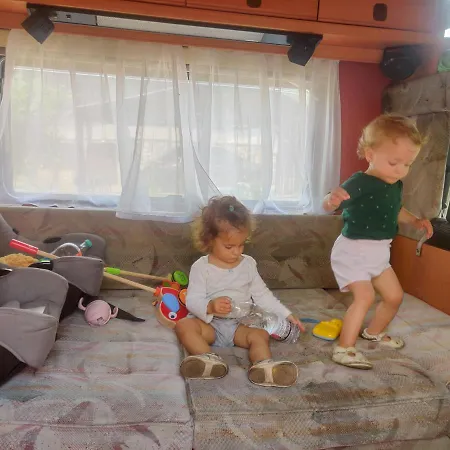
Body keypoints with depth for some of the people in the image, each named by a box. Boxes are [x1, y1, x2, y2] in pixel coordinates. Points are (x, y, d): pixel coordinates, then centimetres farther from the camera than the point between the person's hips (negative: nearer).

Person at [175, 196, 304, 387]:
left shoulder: (248, 264, 6)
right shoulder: (201, 267, -6)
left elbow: (262, 294, 11)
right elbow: (193, 300, -11)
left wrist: (287, 315, 4)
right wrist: (210, 307, -33)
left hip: (240, 325, 2)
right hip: (210, 324, -2)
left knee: (260, 334, -26)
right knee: (184, 325, -29)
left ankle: (264, 367, -50)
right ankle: (209, 360, -46)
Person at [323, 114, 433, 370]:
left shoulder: (396, 186, 3)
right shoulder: (359, 183, -23)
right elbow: (329, 206, -34)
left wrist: (415, 221, 10)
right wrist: (332, 200, -56)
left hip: (379, 253, 9)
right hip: (353, 251, -8)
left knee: (395, 296, 17)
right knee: (365, 296, -23)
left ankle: (375, 332, 42)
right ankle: (344, 349, -12)